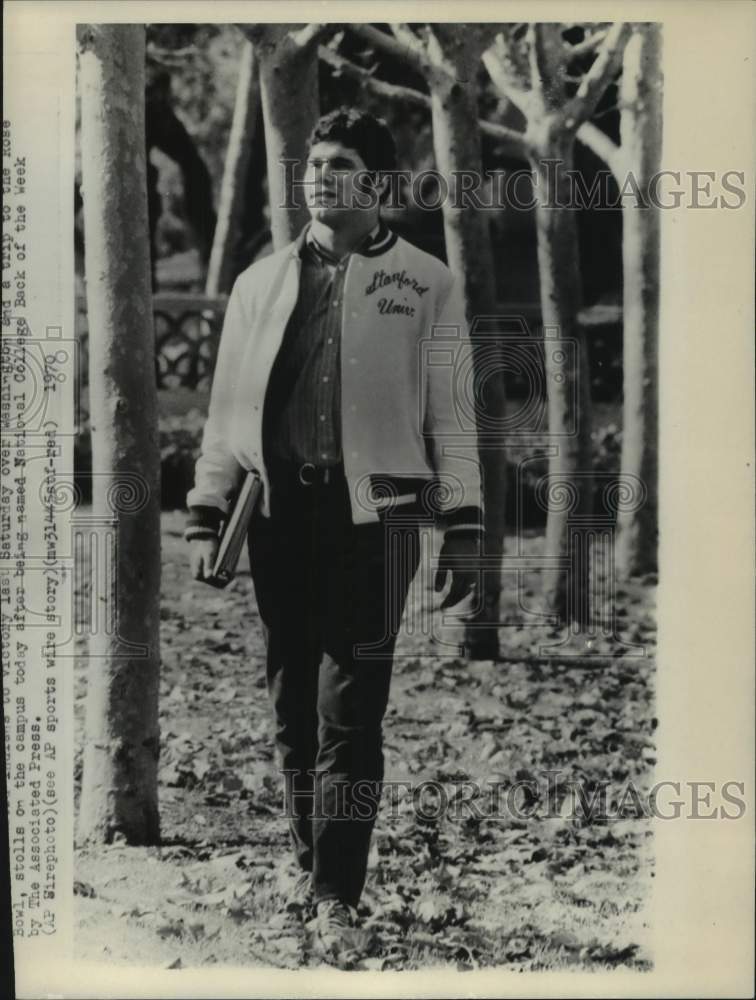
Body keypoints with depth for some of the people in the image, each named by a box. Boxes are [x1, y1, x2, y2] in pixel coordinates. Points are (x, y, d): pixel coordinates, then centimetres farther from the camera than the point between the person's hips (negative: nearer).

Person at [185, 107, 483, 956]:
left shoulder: (425, 284, 6)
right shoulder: (260, 283, 14)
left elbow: (448, 412, 4)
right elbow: (229, 408, 15)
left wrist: (462, 529, -1)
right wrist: (205, 517, 9)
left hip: (372, 511, -3)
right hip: (280, 508, 3)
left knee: (349, 708, -7)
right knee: (293, 703, 8)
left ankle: (337, 894, -4)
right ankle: (311, 865, 22)